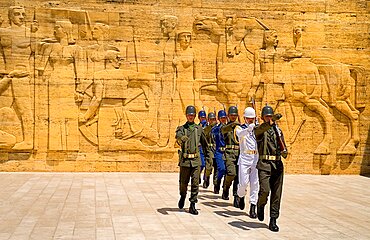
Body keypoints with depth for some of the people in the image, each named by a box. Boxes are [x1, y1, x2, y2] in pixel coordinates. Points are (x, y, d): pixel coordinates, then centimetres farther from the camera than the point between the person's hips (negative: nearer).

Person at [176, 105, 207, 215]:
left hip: (196, 160, 1)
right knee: (183, 182, 6)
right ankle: (183, 196, 37)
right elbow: (178, 137, -22)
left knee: (195, 183, -4)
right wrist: (181, 138, -45)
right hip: (185, 160, -1)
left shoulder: (199, 128, 9)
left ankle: (192, 206, 2)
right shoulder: (181, 128, 2)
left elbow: (204, 143, 21)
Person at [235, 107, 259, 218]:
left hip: (256, 158, 2)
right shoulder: (240, 128, 3)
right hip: (244, 159, -2)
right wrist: (248, 129, -41)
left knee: (254, 183, -1)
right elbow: (240, 134, -22)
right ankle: (241, 196, 28)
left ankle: (253, 208, 4)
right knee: (243, 183, -5)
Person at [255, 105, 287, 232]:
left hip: (277, 164, 4)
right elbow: (262, 128, -24)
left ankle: (273, 221, 8)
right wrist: (273, 120, -40)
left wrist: (284, 152, -8)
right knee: (264, 190, -16)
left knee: (276, 194, 2)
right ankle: (260, 205, 17)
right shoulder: (259, 130, 2)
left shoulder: (278, 130, 16)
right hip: (264, 164, -4)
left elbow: (283, 148, 17)